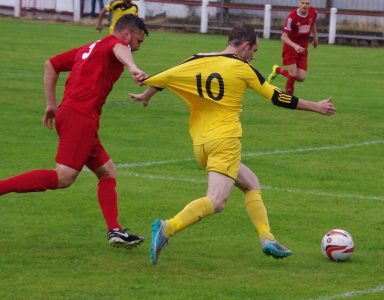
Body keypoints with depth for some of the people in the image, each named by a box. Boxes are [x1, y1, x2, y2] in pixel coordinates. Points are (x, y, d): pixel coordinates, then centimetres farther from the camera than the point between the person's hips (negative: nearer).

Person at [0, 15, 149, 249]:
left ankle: (115, 231, 5)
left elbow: (51, 64, 31)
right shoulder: (115, 43, 2)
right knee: (63, 178, -15)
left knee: (108, 171, 12)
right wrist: (133, 68, -44)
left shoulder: (87, 49, 27)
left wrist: (51, 104, 28)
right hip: (81, 117, -10)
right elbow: (119, 49, -23)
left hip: (67, 113, 10)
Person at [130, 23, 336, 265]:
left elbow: (164, 77, 12)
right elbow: (278, 98, 6)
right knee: (215, 201, -17)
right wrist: (316, 107, 17)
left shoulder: (198, 62, 10)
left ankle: (267, 238, 12)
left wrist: (145, 97, 33)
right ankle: (167, 228, -37)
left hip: (200, 143, 7)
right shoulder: (243, 69, 0)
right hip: (226, 140, -7)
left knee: (251, 184, 22)